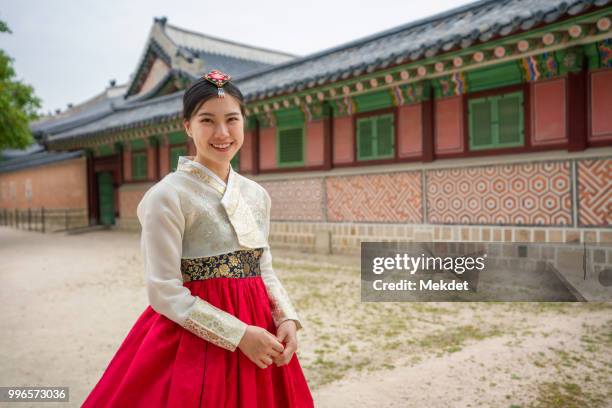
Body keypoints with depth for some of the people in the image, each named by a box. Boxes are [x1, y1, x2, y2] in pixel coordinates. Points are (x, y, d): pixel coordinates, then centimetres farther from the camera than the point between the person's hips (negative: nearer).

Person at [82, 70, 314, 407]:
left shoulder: (257, 195, 5)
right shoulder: (169, 195, -13)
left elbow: (264, 269, 11)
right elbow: (164, 292, -15)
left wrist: (286, 318, -6)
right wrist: (238, 334, -18)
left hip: (258, 332, 6)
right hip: (195, 337, -6)